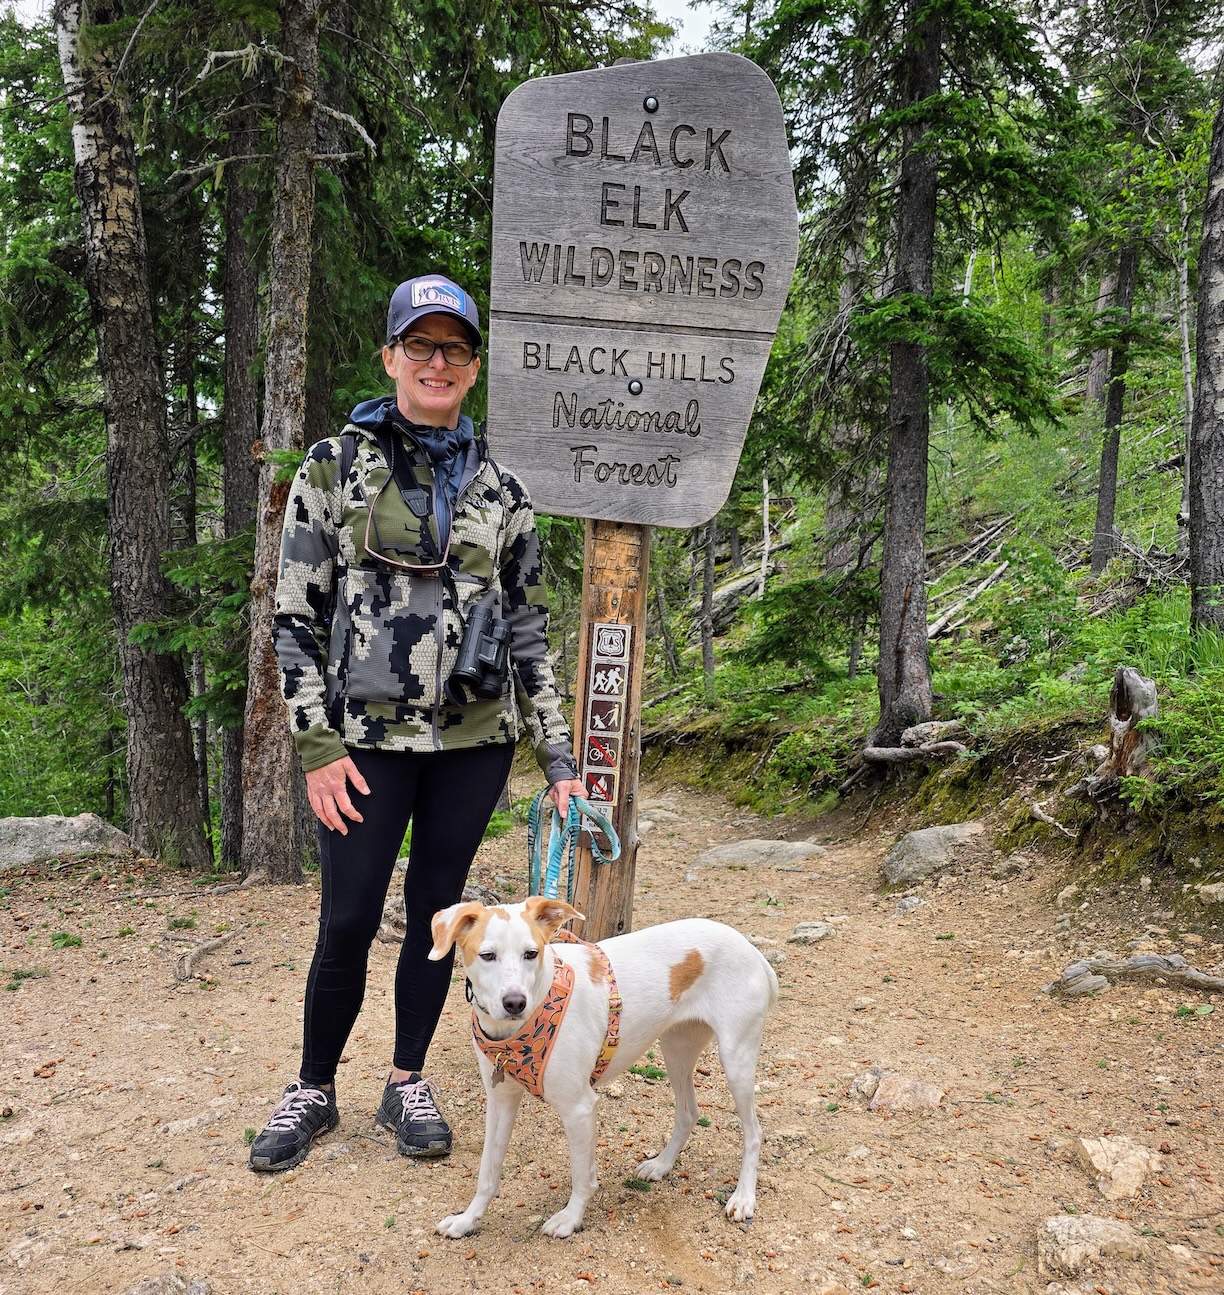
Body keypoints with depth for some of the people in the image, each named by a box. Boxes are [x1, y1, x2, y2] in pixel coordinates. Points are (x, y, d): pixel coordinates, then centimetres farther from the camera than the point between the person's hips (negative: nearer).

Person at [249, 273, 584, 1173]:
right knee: (349, 922, 3)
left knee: (437, 912, 11)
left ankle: (409, 1082, 30)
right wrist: (319, 745, -9)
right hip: (368, 737, -2)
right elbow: (296, 618, -2)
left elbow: (529, 629, 9)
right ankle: (314, 1091, 26)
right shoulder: (335, 469, 0)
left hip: (473, 737, 3)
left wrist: (558, 755, 4)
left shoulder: (501, 490, 7)